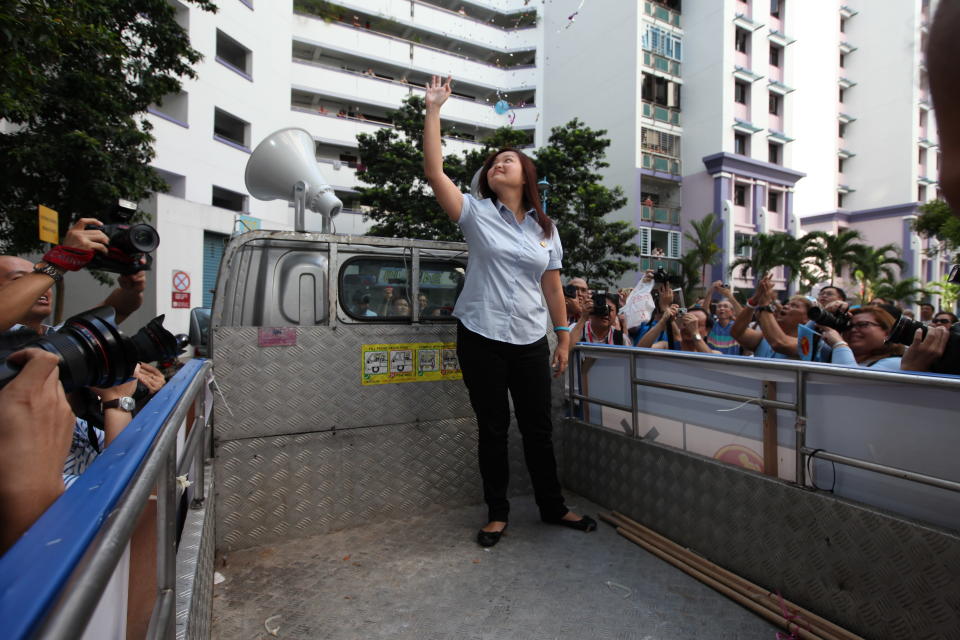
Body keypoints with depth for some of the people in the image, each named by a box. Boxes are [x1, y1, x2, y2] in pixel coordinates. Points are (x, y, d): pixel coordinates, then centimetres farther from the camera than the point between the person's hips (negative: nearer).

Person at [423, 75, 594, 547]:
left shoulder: (545, 228, 9)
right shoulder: (476, 214, 2)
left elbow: (552, 287, 9)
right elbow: (434, 171, -8)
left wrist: (564, 339, 8)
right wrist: (432, 109, -7)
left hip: (530, 342, 2)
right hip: (480, 338, -2)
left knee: (538, 427, 11)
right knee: (492, 428, 8)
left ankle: (553, 506, 31)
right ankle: (497, 513, 27)